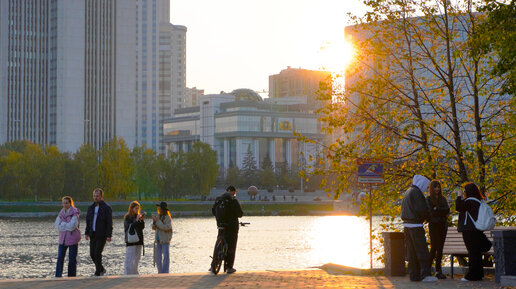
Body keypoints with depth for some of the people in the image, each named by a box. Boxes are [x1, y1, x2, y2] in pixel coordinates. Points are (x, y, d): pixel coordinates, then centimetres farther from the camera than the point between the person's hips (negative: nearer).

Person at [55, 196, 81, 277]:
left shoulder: (75, 213, -8)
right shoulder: (61, 213, 8)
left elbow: (72, 226, -19)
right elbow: (58, 226, -2)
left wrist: (62, 224, -9)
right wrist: (67, 226, -13)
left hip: (72, 239, -4)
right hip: (63, 238, 4)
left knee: (72, 259, 1)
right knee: (60, 258, -3)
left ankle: (71, 276, 10)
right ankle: (58, 276, 0)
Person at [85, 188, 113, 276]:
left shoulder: (106, 208, -5)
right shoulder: (91, 208, 12)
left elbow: (109, 223, -8)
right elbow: (88, 221, 16)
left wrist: (109, 236, -15)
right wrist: (87, 233, 7)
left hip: (102, 235, -6)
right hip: (93, 235, 6)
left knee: (97, 253, -11)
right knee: (92, 254, 5)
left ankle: (98, 272, -3)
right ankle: (101, 269, 23)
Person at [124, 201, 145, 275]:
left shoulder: (138, 216, 11)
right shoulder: (127, 217, -5)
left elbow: (142, 227, 7)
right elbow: (129, 227, -17)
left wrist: (141, 220, -9)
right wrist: (137, 220, -20)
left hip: (138, 240, 6)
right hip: (131, 241, -6)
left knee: (136, 259, 8)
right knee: (130, 260, -9)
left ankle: (135, 274, 13)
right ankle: (128, 274, -8)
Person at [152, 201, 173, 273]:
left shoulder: (168, 218, -11)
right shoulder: (158, 216, 8)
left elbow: (165, 228, -22)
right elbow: (154, 228, 10)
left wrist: (157, 221, -21)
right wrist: (154, 222, -10)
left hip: (165, 240, -7)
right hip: (158, 240, 7)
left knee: (166, 256, -7)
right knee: (157, 257, 8)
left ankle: (165, 273, -4)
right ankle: (160, 272, 17)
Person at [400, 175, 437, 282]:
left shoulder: (407, 192, 19)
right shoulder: (416, 192, -10)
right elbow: (420, 209, -19)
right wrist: (428, 216, 1)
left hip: (406, 224, 9)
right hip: (415, 226, -9)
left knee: (411, 251, 9)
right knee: (422, 250, -8)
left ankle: (414, 275, 10)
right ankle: (425, 274, -11)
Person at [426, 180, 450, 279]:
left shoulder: (443, 199, 16)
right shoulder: (428, 199, 2)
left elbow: (447, 210, 1)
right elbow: (431, 212, -11)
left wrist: (437, 209, -8)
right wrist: (442, 212, -6)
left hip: (443, 225, 4)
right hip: (434, 225, -4)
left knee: (440, 248, 2)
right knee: (434, 248, -10)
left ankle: (438, 270, 4)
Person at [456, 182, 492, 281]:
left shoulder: (469, 201, -15)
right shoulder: (478, 201, 14)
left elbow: (458, 207, -21)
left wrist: (459, 196, -10)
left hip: (469, 230, -8)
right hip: (476, 230, 8)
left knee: (472, 252, -6)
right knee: (476, 252, 16)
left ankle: (472, 275, -5)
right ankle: (478, 274, 24)